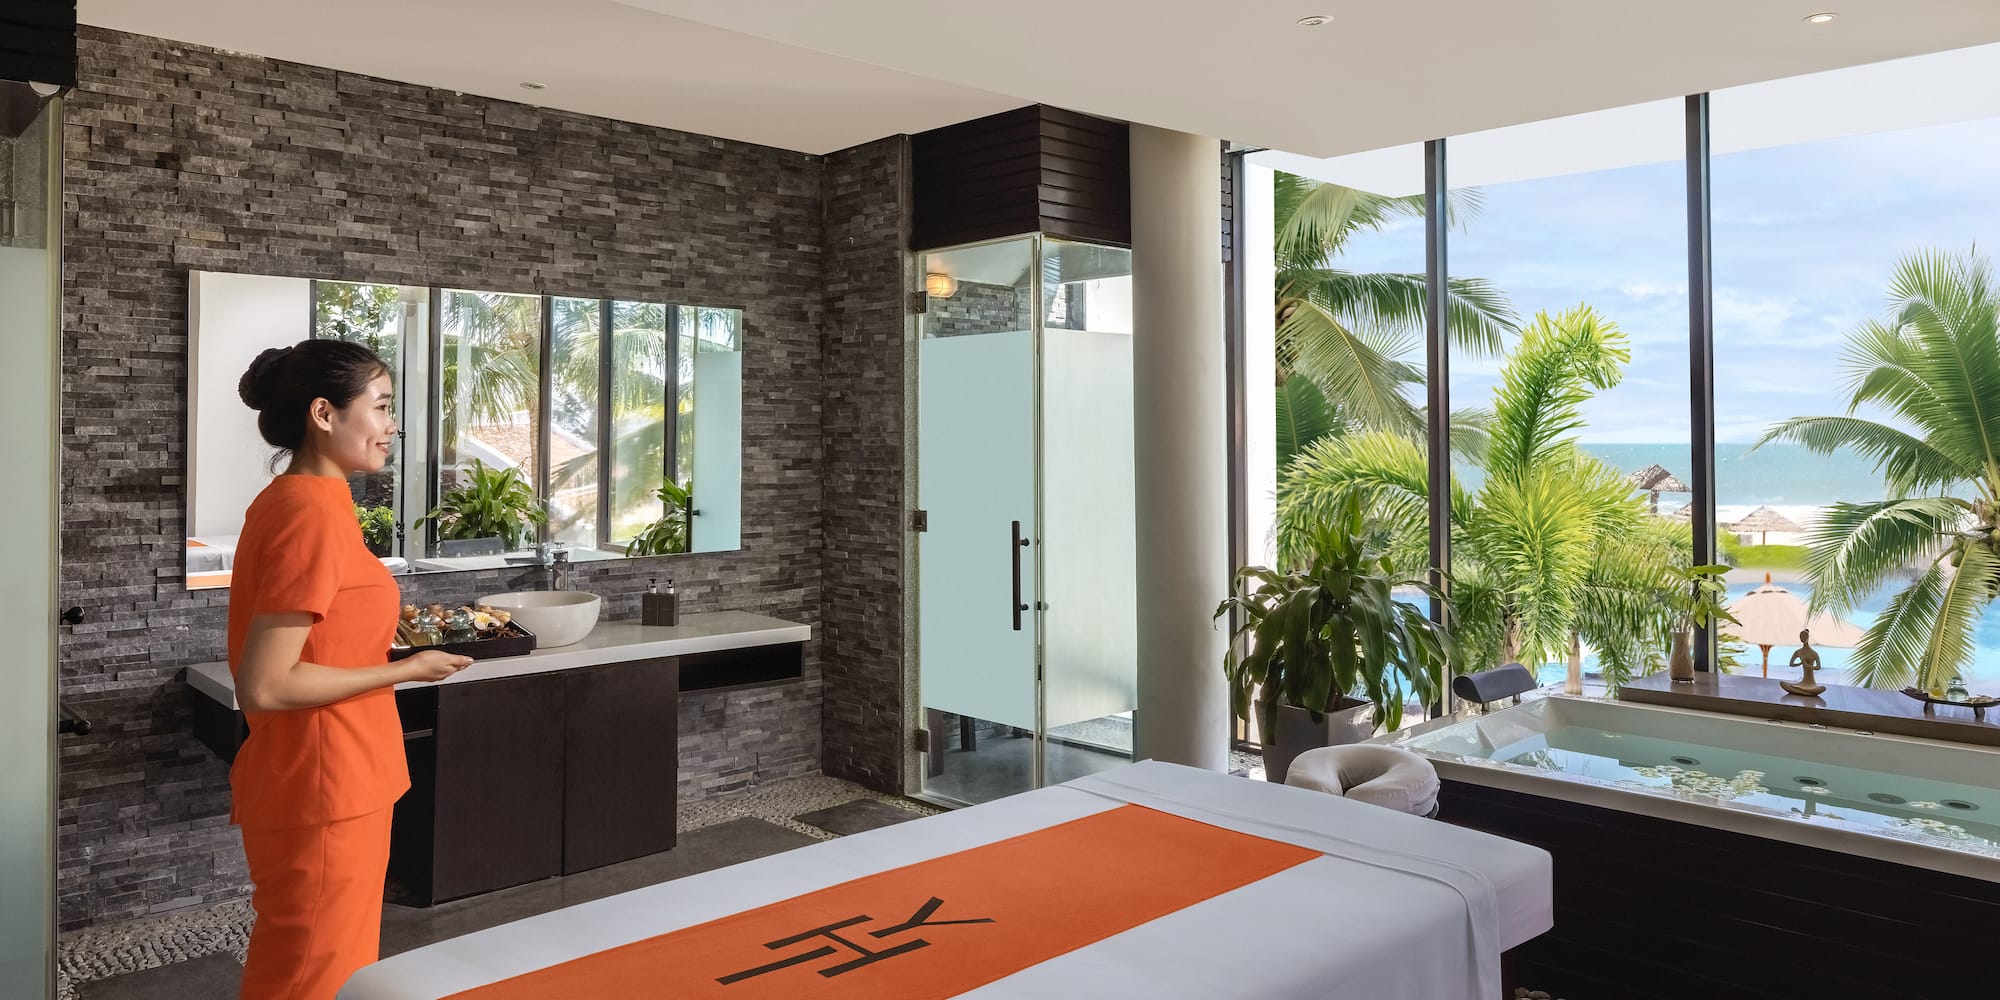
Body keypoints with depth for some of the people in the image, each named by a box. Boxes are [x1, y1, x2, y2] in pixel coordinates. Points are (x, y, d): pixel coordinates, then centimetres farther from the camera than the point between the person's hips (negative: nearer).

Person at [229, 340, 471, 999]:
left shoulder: (288, 500, 9)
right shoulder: (313, 512, -20)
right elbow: (265, 686, -23)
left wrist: (384, 628, 10)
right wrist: (408, 669, -17)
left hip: (330, 786, 9)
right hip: (323, 795, -9)